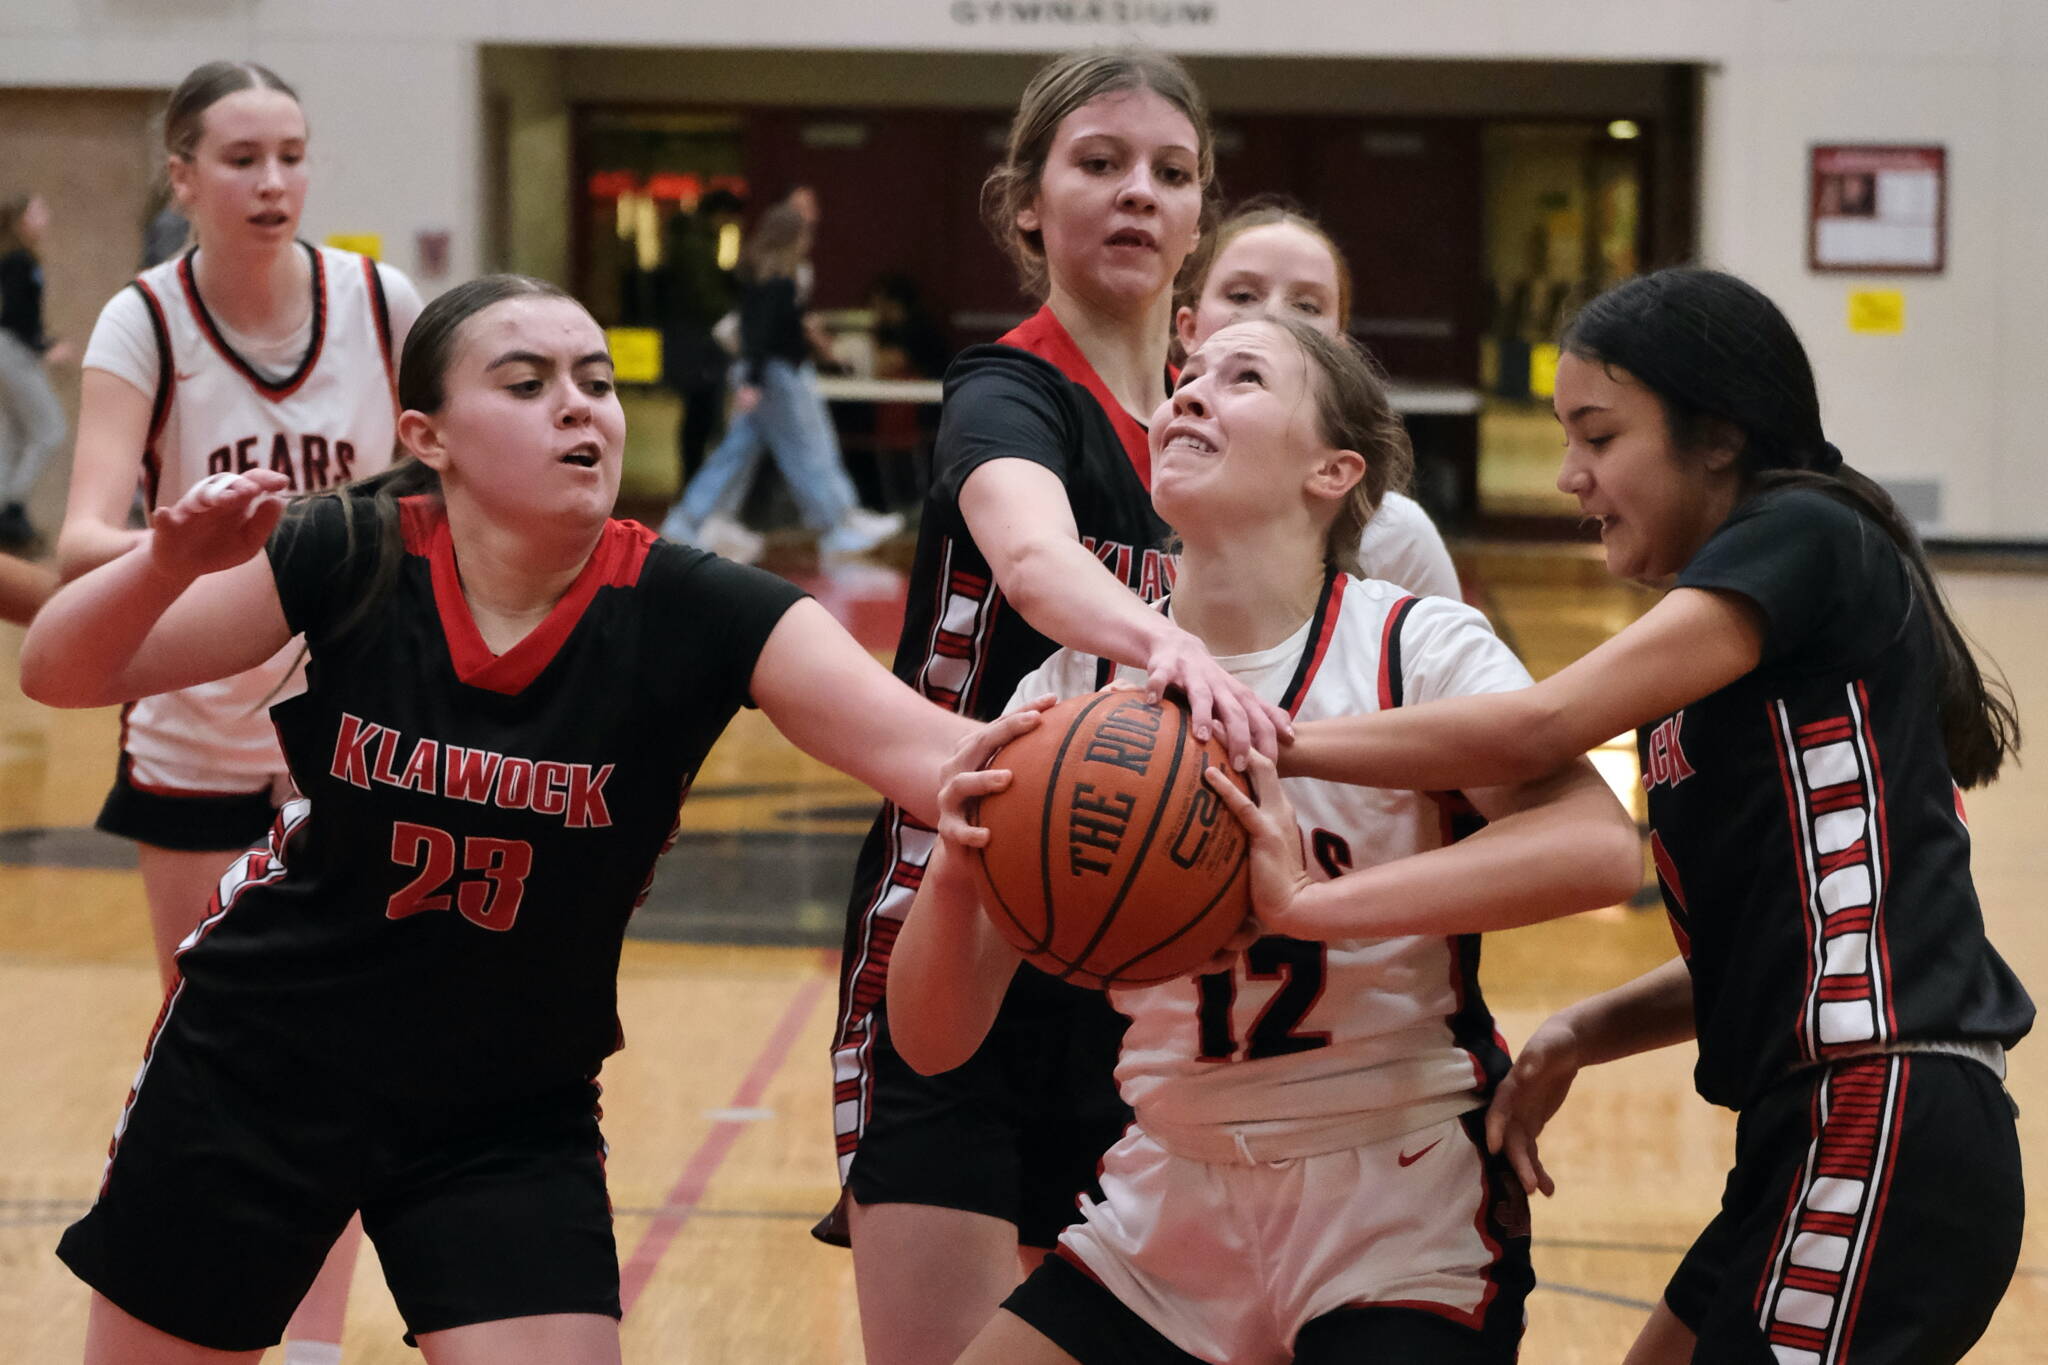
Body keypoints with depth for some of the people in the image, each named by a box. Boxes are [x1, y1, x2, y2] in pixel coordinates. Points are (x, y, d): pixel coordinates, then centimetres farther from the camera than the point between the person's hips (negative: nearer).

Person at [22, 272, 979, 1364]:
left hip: (510, 1120, 0)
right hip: (258, 1069, 1)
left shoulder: (688, 615, -20)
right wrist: (168, 562, -32)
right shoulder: (353, 563, -17)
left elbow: (926, 752, -35)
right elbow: (60, 673, -11)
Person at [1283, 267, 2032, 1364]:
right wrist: (1583, 1034, 5)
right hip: (1820, 1130, 10)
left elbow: (1541, 726, -19)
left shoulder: (1805, 537, -8)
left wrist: (1276, 742, -15)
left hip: (1885, 1132, -10)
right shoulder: (1717, 647, 19)